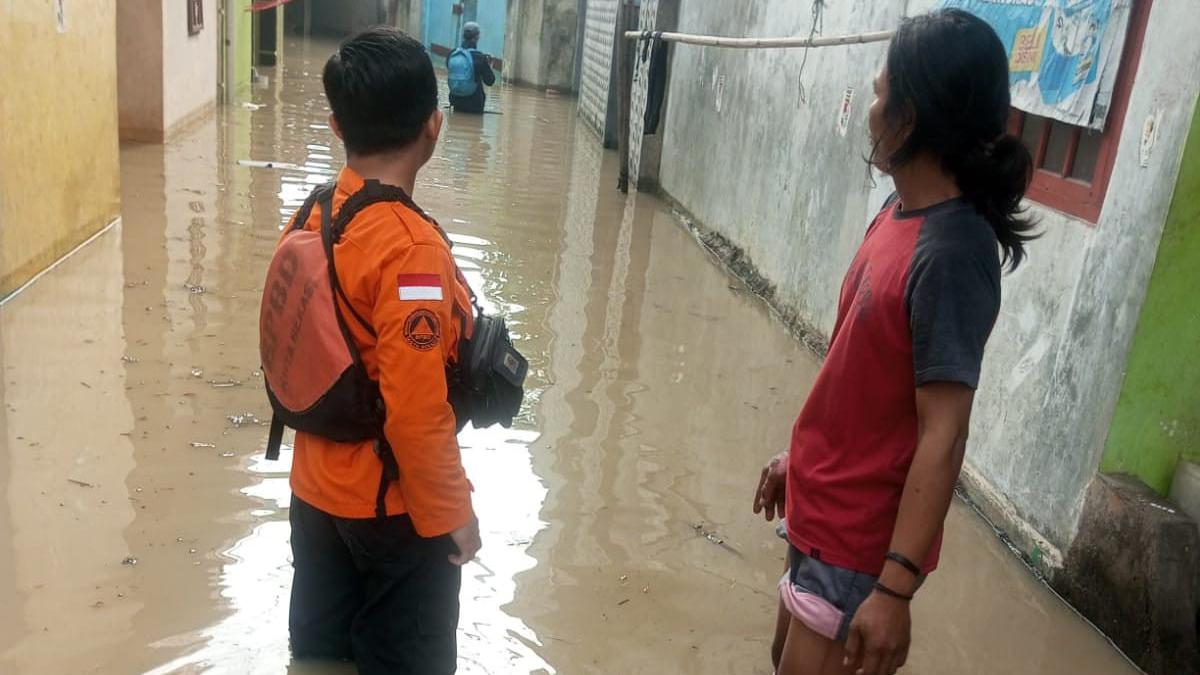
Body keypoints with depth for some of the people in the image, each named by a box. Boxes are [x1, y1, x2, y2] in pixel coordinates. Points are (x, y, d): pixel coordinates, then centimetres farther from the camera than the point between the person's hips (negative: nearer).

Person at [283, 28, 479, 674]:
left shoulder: (311, 218, -3)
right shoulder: (411, 249, -27)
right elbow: (416, 411, -27)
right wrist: (451, 514, -13)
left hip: (317, 486, 7)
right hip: (392, 504, -7)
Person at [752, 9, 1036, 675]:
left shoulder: (951, 254, -26)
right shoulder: (898, 213, 0)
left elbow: (943, 437, -26)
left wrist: (895, 588, -25)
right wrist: (799, 455, 18)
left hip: (860, 535, -8)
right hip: (824, 506, 8)